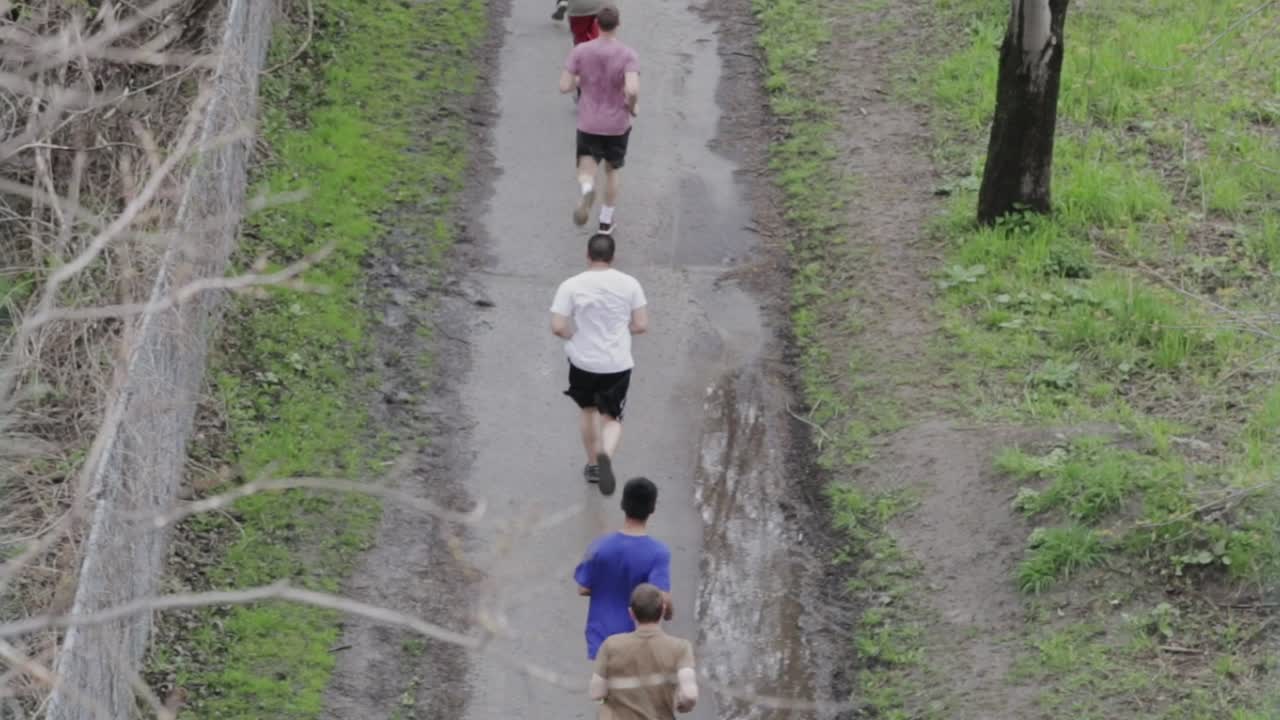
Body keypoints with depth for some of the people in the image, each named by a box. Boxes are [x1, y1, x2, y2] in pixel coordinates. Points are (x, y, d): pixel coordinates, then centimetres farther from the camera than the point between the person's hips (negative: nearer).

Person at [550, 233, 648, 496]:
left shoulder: (571, 286, -12)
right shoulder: (629, 284, -7)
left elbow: (557, 328, -16)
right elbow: (641, 326, -5)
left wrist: (575, 336, 4)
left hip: (583, 362, 0)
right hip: (618, 365, 0)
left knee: (587, 409, 26)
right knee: (612, 419, 11)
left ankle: (592, 464, 37)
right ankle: (606, 456, -20)